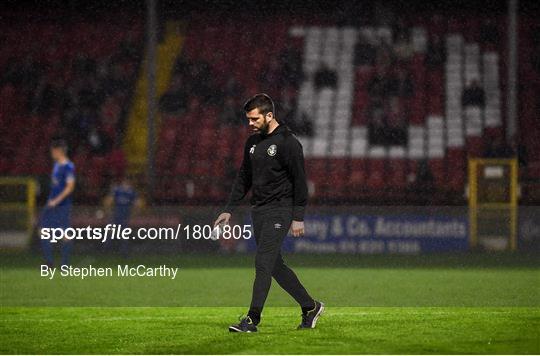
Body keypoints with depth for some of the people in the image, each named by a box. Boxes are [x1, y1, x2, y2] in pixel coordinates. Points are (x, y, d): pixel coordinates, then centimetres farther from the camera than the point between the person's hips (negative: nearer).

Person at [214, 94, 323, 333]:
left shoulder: (288, 143, -11)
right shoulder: (253, 142, 12)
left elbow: (299, 181, -11)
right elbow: (243, 178, 18)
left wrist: (298, 218, -14)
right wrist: (229, 210, 13)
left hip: (279, 211, -8)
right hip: (258, 211, 8)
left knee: (263, 263, -13)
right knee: (275, 265, 10)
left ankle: (252, 319, -12)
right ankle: (310, 307, 22)